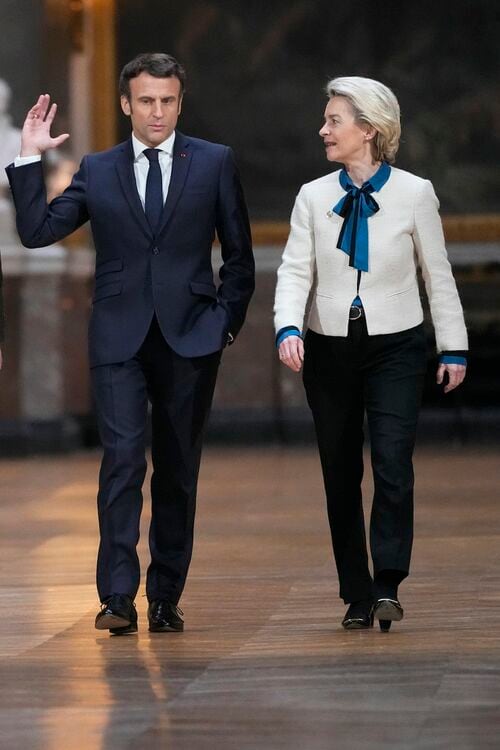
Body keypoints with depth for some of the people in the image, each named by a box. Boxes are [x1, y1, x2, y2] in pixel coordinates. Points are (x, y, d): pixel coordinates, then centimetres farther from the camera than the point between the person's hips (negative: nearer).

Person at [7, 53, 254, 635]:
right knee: (123, 459, -14)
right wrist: (29, 160, -3)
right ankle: (118, 596, -16)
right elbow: (36, 231, 3)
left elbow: (238, 253, 10)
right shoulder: (97, 171, 8)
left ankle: (166, 597, 15)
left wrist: (227, 319, 2)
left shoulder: (214, 163, 6)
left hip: (189, 338, 1)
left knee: (177, 471, 6)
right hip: (119, 340, 0)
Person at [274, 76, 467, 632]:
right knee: (340, 475, 6)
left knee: (392, 465, -17)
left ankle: (387, 587, -13)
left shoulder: (414, 194, -2)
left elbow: (437, 274, 4)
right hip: (329, 350, 3)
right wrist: (288, 327, -21)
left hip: (394, 347, -3)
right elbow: (296, 270, -3)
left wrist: (454, 348, 5)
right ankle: (357, 597, 14)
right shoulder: (314, 197, 3)